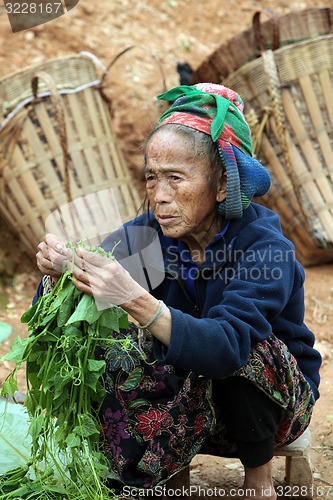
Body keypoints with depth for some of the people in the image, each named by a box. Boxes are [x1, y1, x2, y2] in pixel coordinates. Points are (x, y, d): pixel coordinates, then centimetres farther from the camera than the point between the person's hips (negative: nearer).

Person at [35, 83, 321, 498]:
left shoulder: (264, 246, -26)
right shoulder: (146, 234, -12)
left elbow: (226, 347, -43)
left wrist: (135, 300, -56)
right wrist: (58, 273, -38)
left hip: (278, 396, -2)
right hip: (190, 392, 3)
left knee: (229, 360, -34)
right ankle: (175, 460, 1)